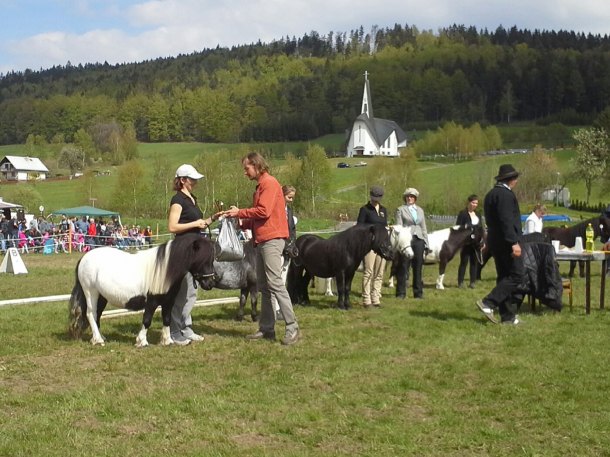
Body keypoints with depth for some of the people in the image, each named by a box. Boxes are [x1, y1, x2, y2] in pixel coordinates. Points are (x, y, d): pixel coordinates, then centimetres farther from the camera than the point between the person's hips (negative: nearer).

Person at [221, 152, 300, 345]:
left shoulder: (269, 183, -8)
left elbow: (264, 211, -18)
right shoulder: (260, 186, 21)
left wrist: (239, 212, -9)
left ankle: (292, 328, -12)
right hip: (261, 240, 10)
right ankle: (266, 329, 14)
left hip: (272, 239, -10)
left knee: (275, 284, -13)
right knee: (263, 286, 10)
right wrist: (243, 222, 8)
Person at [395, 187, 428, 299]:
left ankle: (418, 293, 15)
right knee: (403, 267, 0)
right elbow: (399, 226, -4)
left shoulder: (420, 210, 16)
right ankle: (401, 293, 6)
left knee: (418, 268, 8)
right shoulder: (401, 209, 3)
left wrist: (426, 242, 10)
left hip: (418, 240, 4)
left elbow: (423, 227, 17)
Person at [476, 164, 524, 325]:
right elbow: (506, 220, -22)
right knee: (517, 274, -8)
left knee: (505, 277, 10)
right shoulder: (506, 194, -14)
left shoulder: (491, 194, 17)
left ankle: (508, 316, 11)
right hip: (506, 242, -10)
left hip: (495, 242, 10)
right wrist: (514, 242, -24)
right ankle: (488, 303, -15)